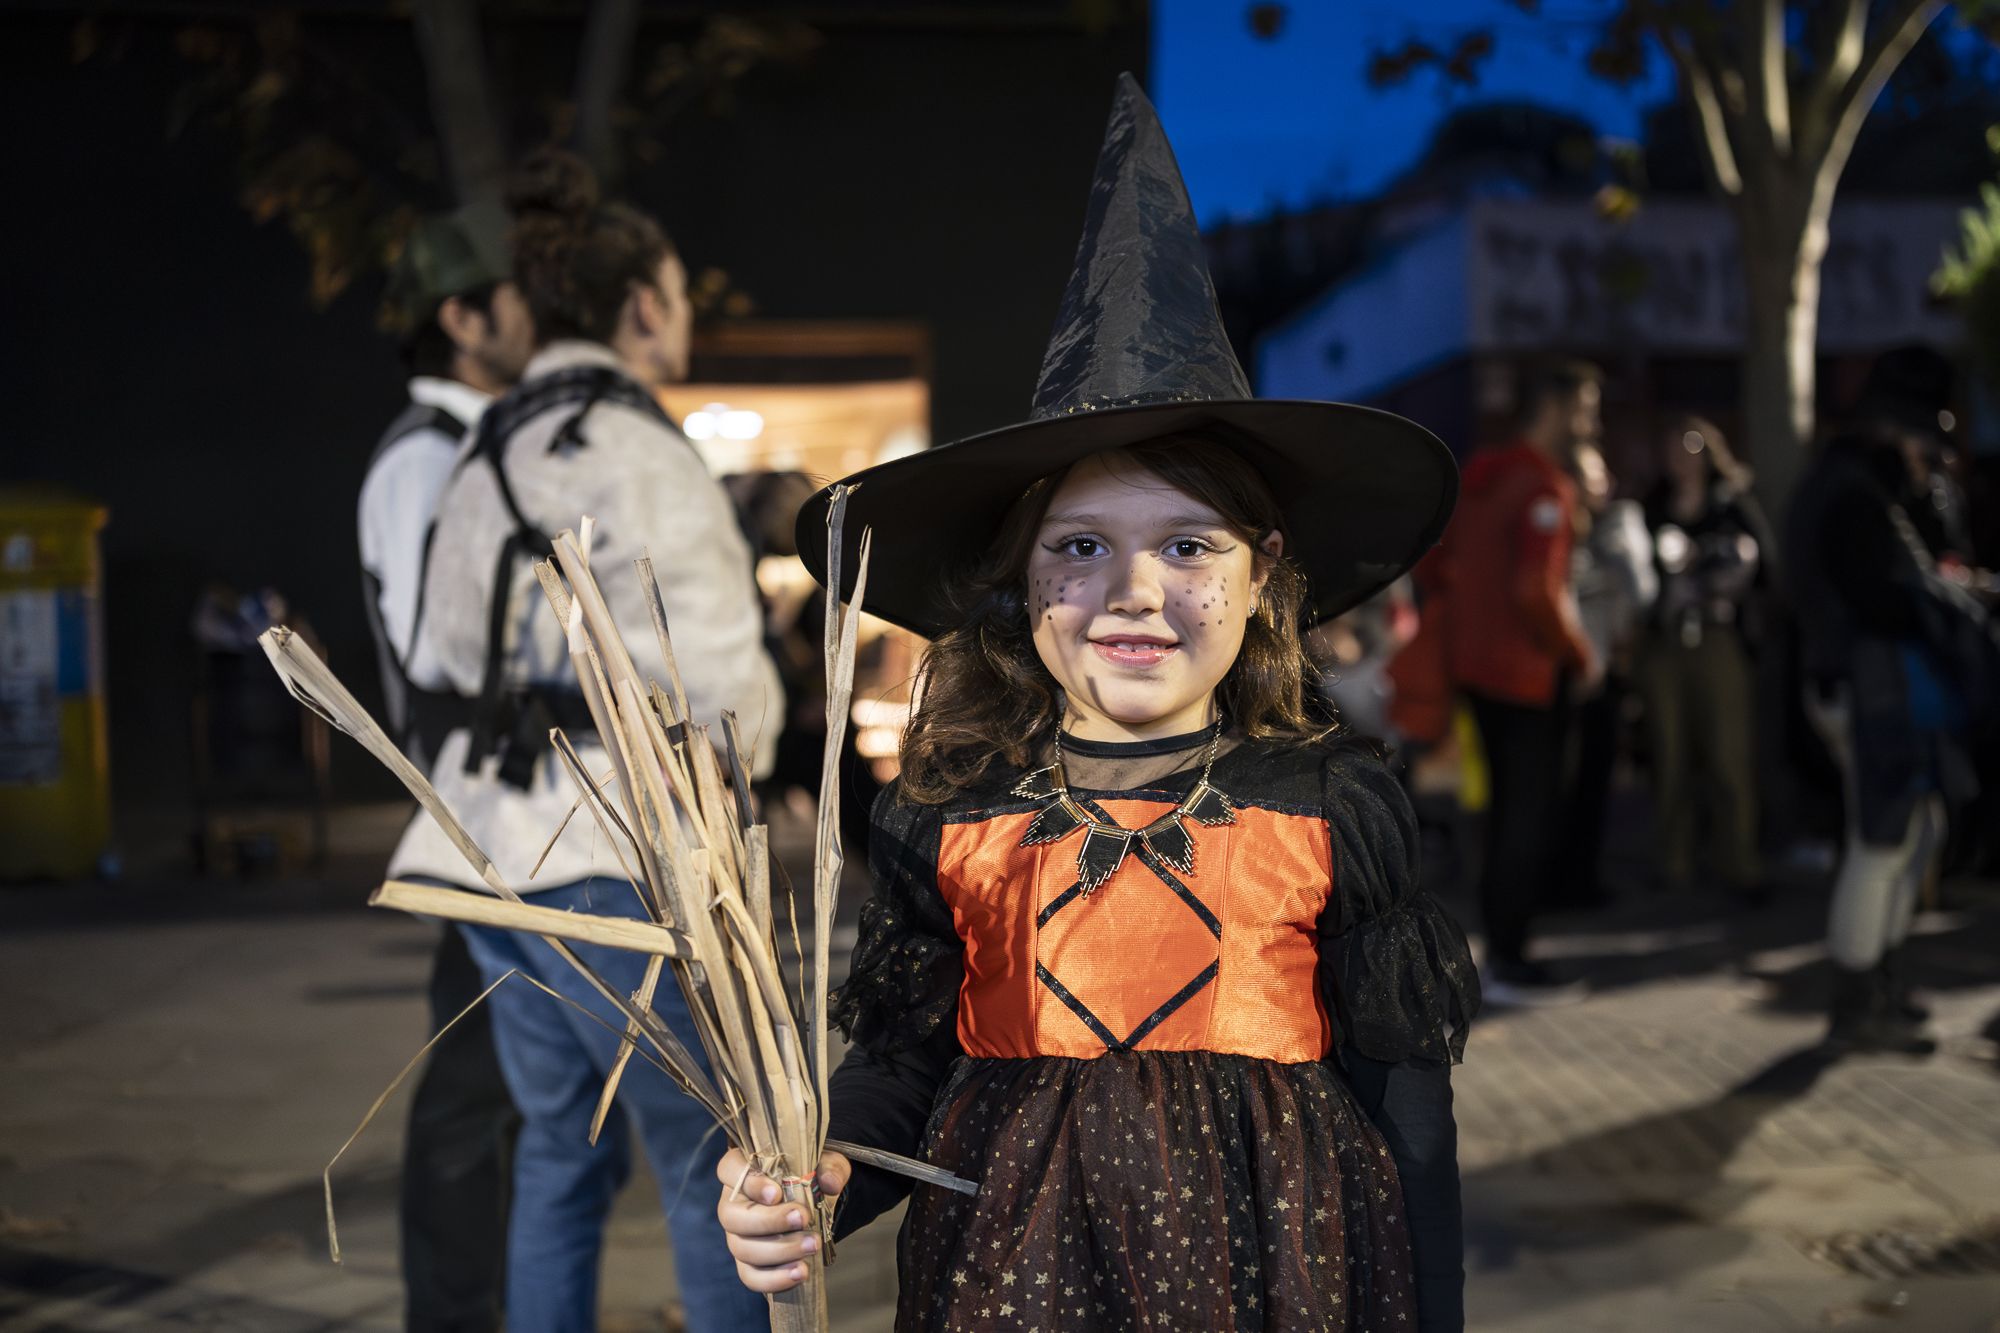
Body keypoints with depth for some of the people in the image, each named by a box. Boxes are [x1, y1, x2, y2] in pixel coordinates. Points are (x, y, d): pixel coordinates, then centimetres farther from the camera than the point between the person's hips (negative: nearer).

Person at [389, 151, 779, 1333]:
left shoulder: (491, 457, 15)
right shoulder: (634, 448, -12)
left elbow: (448, 653, 17)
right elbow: (709, 666, -17)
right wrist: (748, 740, 3)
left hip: (499, 838, 9)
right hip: (610, 854, -9)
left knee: (567, 1151, 16)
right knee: (719, 1161, 0)